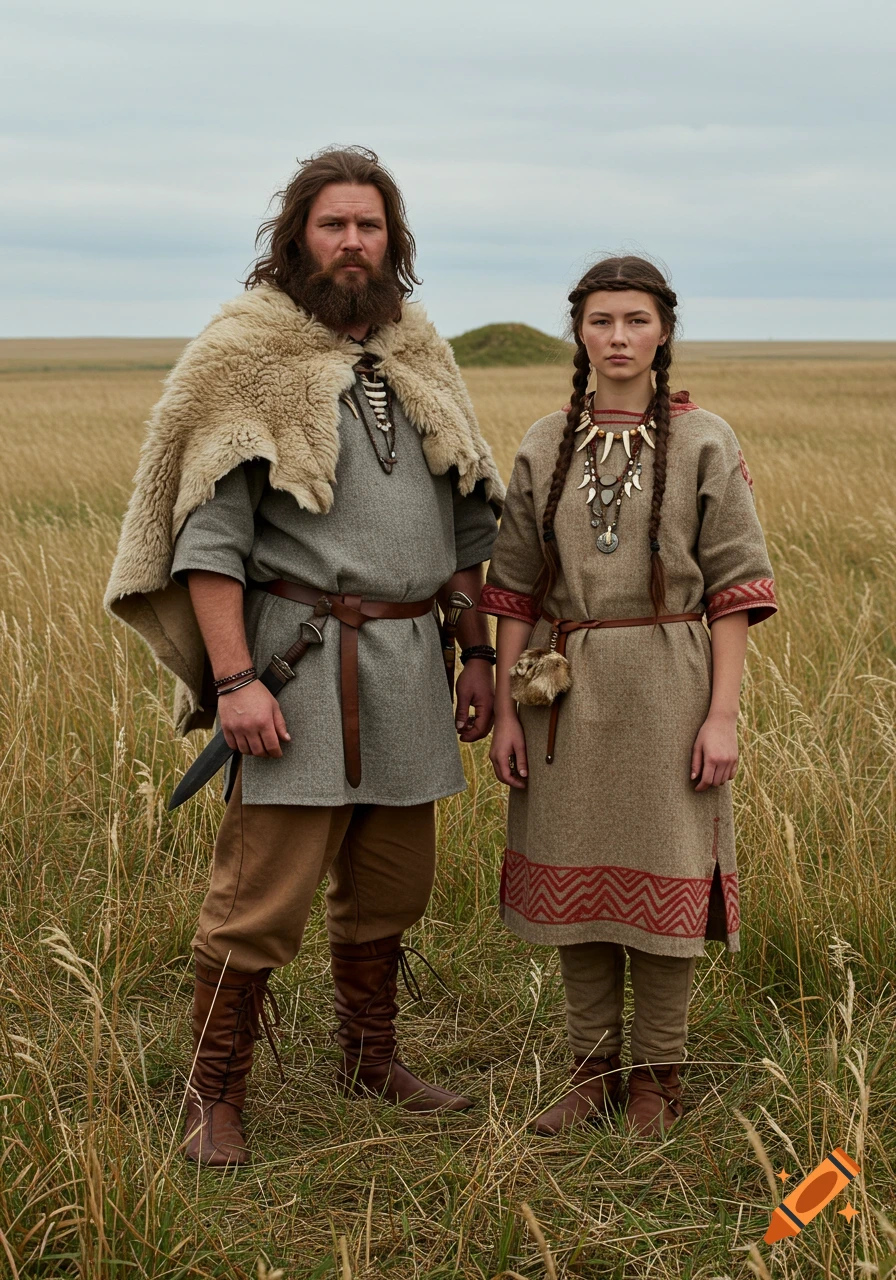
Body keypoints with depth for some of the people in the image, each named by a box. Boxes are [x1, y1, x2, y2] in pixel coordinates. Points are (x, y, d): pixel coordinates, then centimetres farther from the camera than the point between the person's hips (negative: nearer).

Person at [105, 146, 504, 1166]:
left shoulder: (420, 357, 14)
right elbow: (208, 533, -10)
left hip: (409, 658, 6)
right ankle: (214, 1098, 10)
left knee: (389, 886, 16)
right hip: (301, 659, -6)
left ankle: (369, 1060, 34)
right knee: (263, 894, -6)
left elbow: (465, 520, 19)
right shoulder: (246, 356, -5)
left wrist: (476, 651, 14)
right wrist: (233, 679, -18)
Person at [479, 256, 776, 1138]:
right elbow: (515, 589, 8)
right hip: (565, 692, 3)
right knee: (572, 878, 9)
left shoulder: (705, 443, -2)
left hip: (665, 689, -3)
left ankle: (657, 1075, 21)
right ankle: (593, 1070, 24)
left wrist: (723, 715, -9)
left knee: (662, 879, 4)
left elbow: (733, 587, -3)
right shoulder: (543, 448, 6)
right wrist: (505, 710, 3)